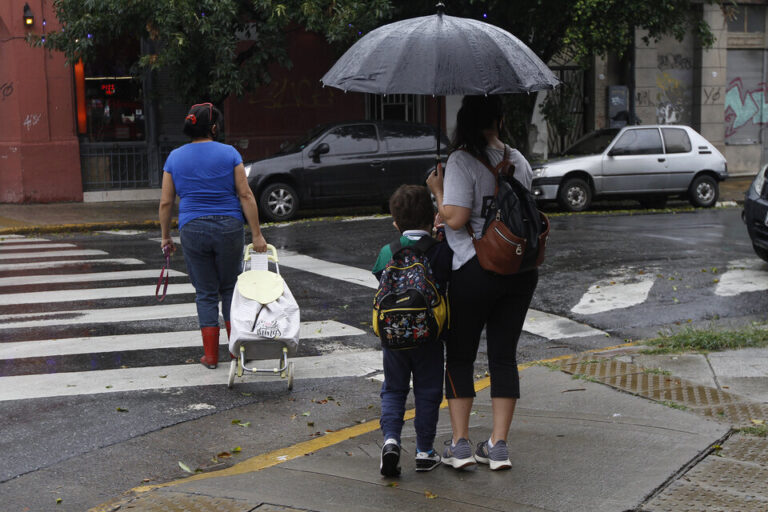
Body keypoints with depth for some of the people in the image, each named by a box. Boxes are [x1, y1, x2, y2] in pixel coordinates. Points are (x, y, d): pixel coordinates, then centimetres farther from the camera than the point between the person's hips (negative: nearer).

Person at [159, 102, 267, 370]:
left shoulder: (175, 157, 4)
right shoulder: (229, 154, -2)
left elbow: (166, 202, 3)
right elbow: (245, 195, -6)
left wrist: (165, 236, 13)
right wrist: (256, 234, -4)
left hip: (192, 230, 1)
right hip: (229, 227, -1)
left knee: (206, 293, 9)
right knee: (230, 287, 14)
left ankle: (211, 355, 10)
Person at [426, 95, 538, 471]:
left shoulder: (462, 161, -11)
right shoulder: (519, 160, 8)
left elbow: (455, 218, -18)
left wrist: (437, 189, -2)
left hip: (474, 271, -5)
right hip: (520, 268, 5)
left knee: (460, 357, 8)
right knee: (504, 356, 10)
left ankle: (460, 444, 9)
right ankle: (498, 445, 12)